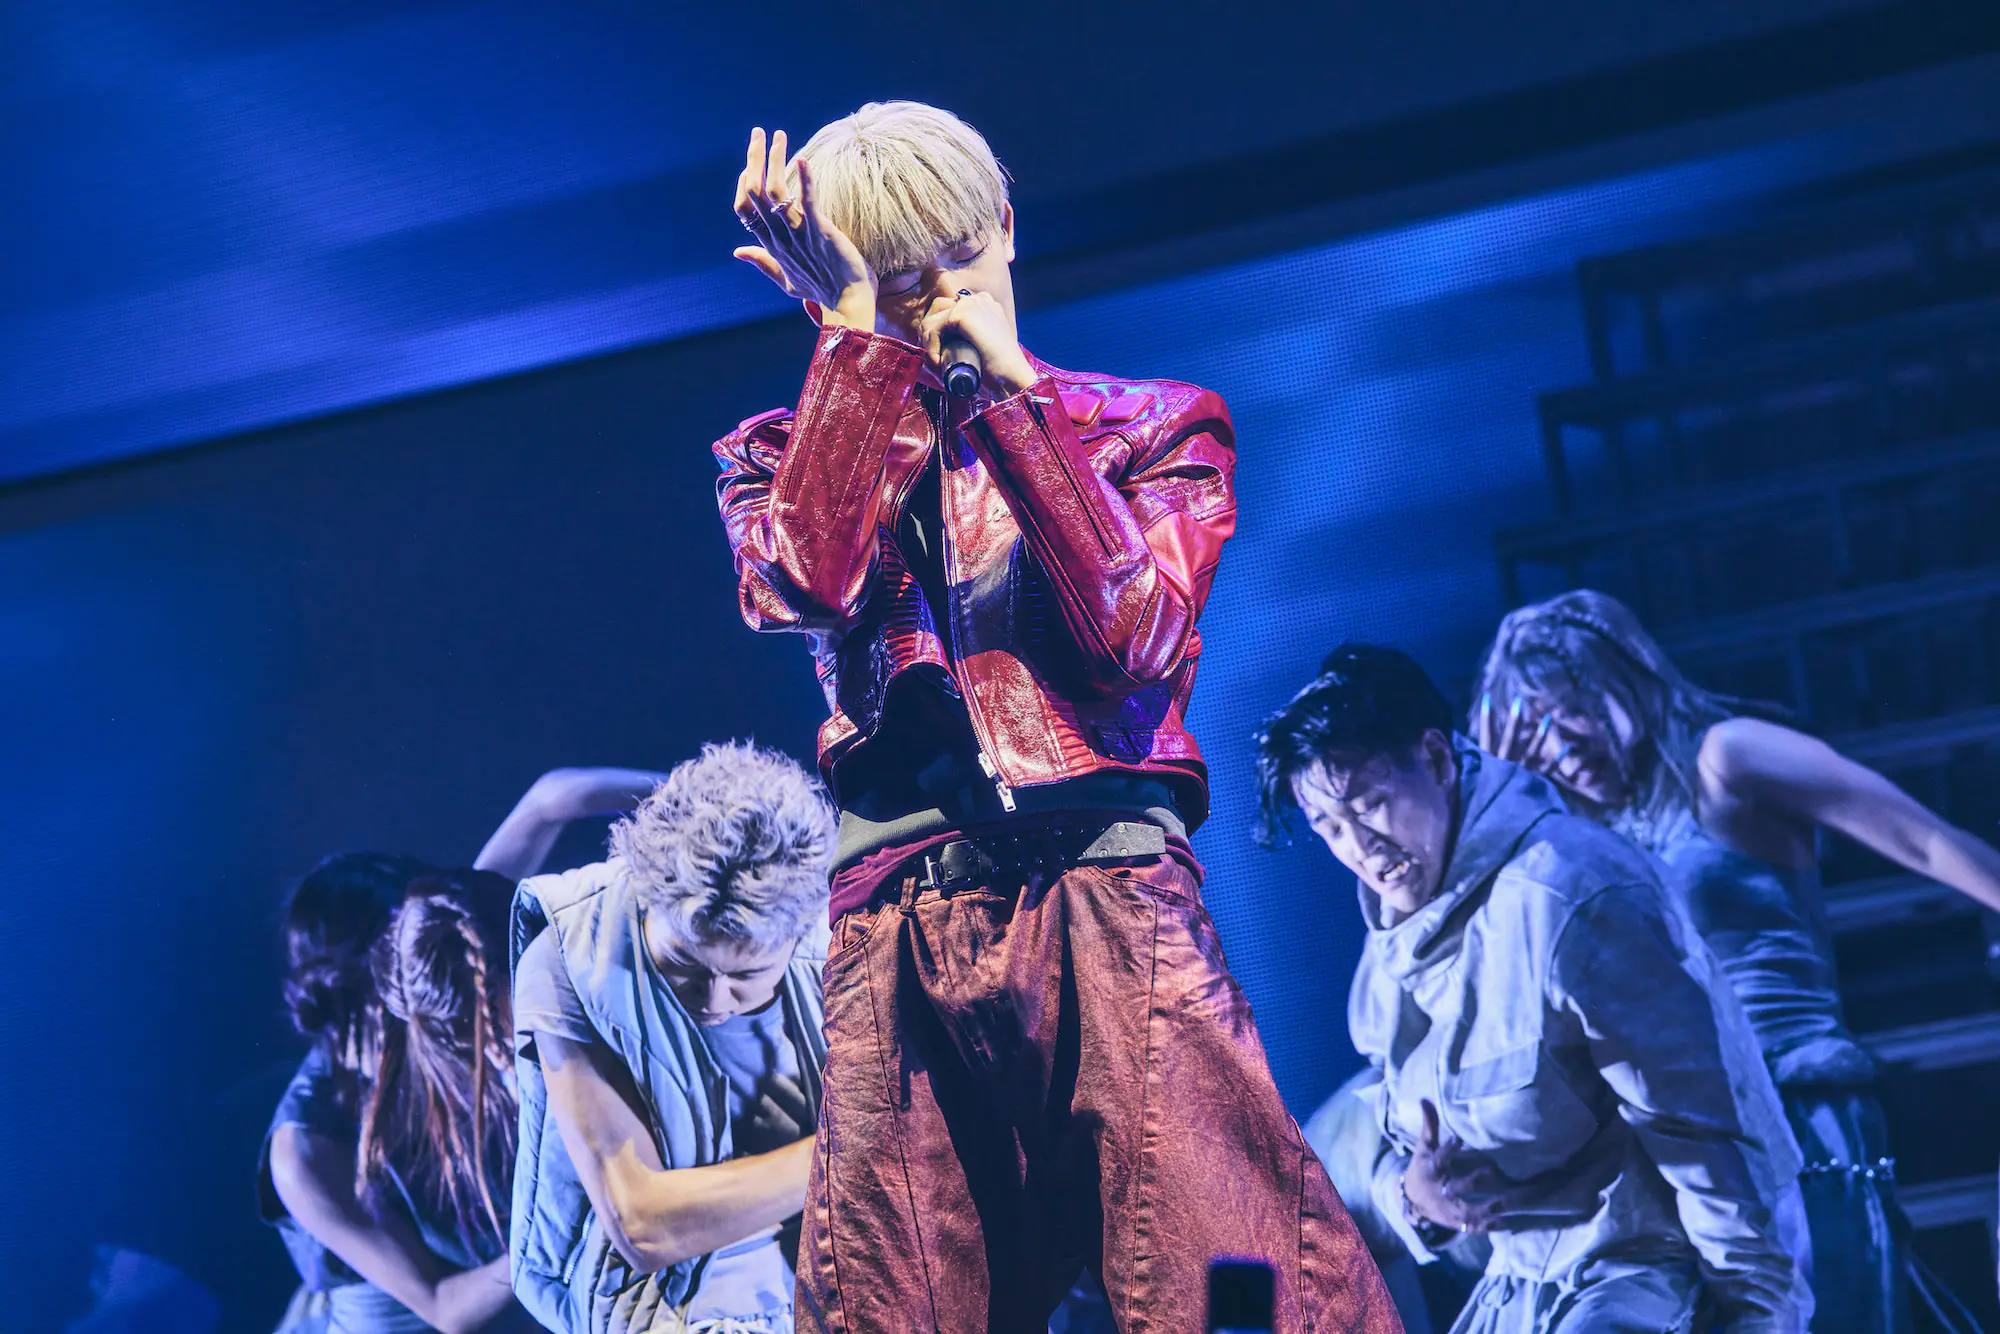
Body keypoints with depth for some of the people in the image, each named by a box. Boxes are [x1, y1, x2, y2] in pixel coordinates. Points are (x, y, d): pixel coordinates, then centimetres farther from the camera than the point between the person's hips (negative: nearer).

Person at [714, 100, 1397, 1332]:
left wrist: (1012, 386, -2)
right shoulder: (789, 456, 17)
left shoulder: (1150, 426, 15)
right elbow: (807, 585, -8)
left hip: (1114, 909, -1)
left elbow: (1133, 632, -4)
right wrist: (856, 333, -1)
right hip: (900, 940, 2)